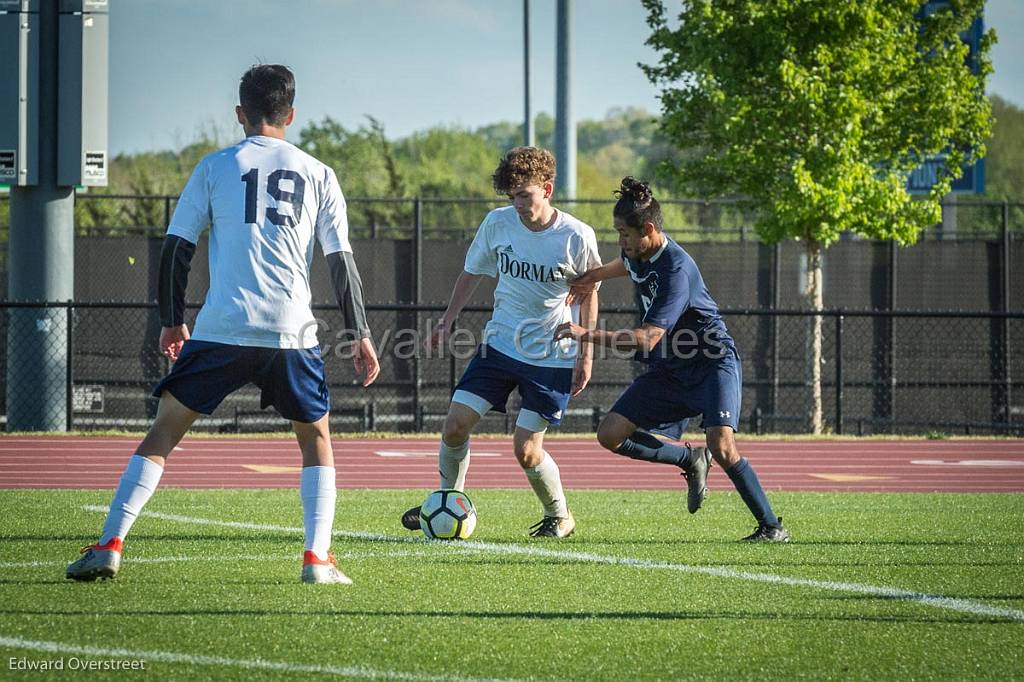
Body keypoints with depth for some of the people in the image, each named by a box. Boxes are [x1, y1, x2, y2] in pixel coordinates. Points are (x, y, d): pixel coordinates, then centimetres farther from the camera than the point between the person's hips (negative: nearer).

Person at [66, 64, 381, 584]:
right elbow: (341, 261, 8)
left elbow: (177, 248, 6)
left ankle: (109, 546, -3)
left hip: (221, 328, -1)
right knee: (316, 437, 18)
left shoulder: (215, 168, 8)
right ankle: (317, 559, 5)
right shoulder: (318, 175, 11)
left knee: (164, 429, 6)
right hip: (292, 331, 1)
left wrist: (171, 322, 17)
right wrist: (360, 335, 13)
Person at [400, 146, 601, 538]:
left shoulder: (577, 237, -14)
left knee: (526, 451, -7)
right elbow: (473, 272, 12)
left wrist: (585, 353, 0)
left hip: (553, 357, -4)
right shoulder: (498, 223, -6)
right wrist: (448, 320, 8)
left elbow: (588, 293, 0)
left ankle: (559, 516, 19)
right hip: (500, 342, 4)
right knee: (455, 425, -6)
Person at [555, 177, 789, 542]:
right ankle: (690, 460, 15)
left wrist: (587, 334, -33)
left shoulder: (676, 270, -27)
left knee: (721, 445, -26)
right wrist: (589, 278, 34)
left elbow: (648, 338, -33)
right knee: (611, 434, -6)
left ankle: (772, 526, -11)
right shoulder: (639, 252, -1)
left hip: (712, 362, -8)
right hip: (667, 371, 8)